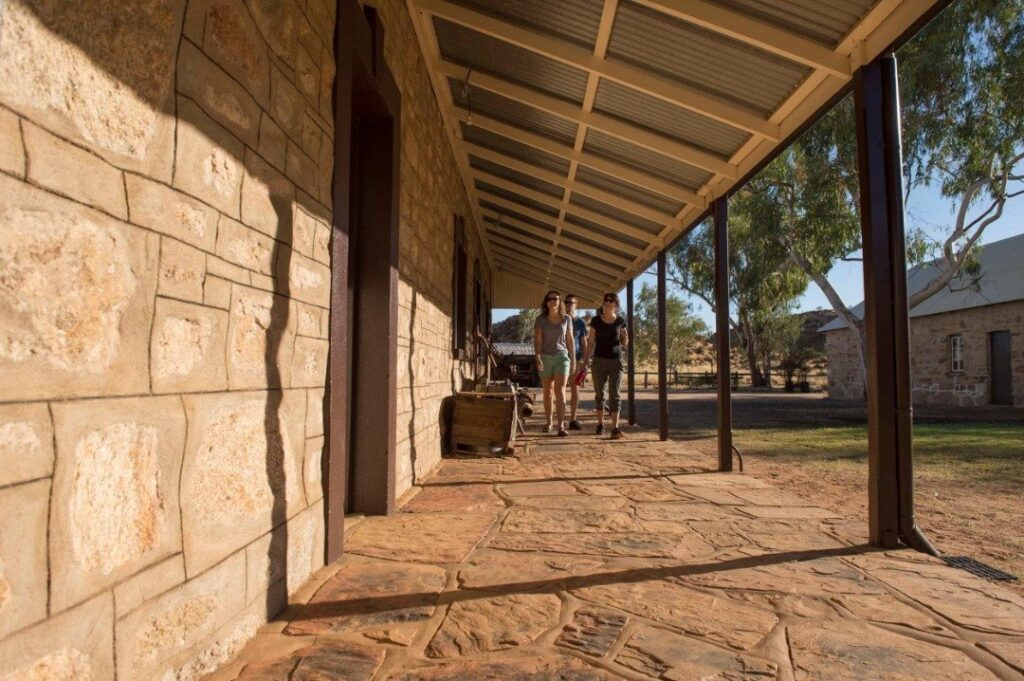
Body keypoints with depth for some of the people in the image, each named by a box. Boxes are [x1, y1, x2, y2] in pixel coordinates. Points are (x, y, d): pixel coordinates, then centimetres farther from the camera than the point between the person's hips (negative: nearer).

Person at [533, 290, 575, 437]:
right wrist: (538, 358, -21)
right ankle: (548, 422, 25)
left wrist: (573, 360, 7)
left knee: (560, 391, -12)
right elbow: (537, 340, -8)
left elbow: (570, 340, 8)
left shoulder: (566, 319, 4)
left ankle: (561, 426, -17)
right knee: (548, 392, 11)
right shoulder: (541, 319, -1)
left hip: (562, 356, 0)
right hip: (545, 358, 1)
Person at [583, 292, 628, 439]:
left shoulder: (620, 321, 1)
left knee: (614, 394, -7)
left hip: (616, 361, -1)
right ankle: (600, 423, 26)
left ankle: (615, 428, -12)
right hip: (599, 360, 1)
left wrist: (625, 343, -11)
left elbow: (624, 341, 13)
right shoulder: (596, 320, 0)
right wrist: (585, 361, -3)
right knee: (599, 394, 9)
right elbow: (591, 342, 3)